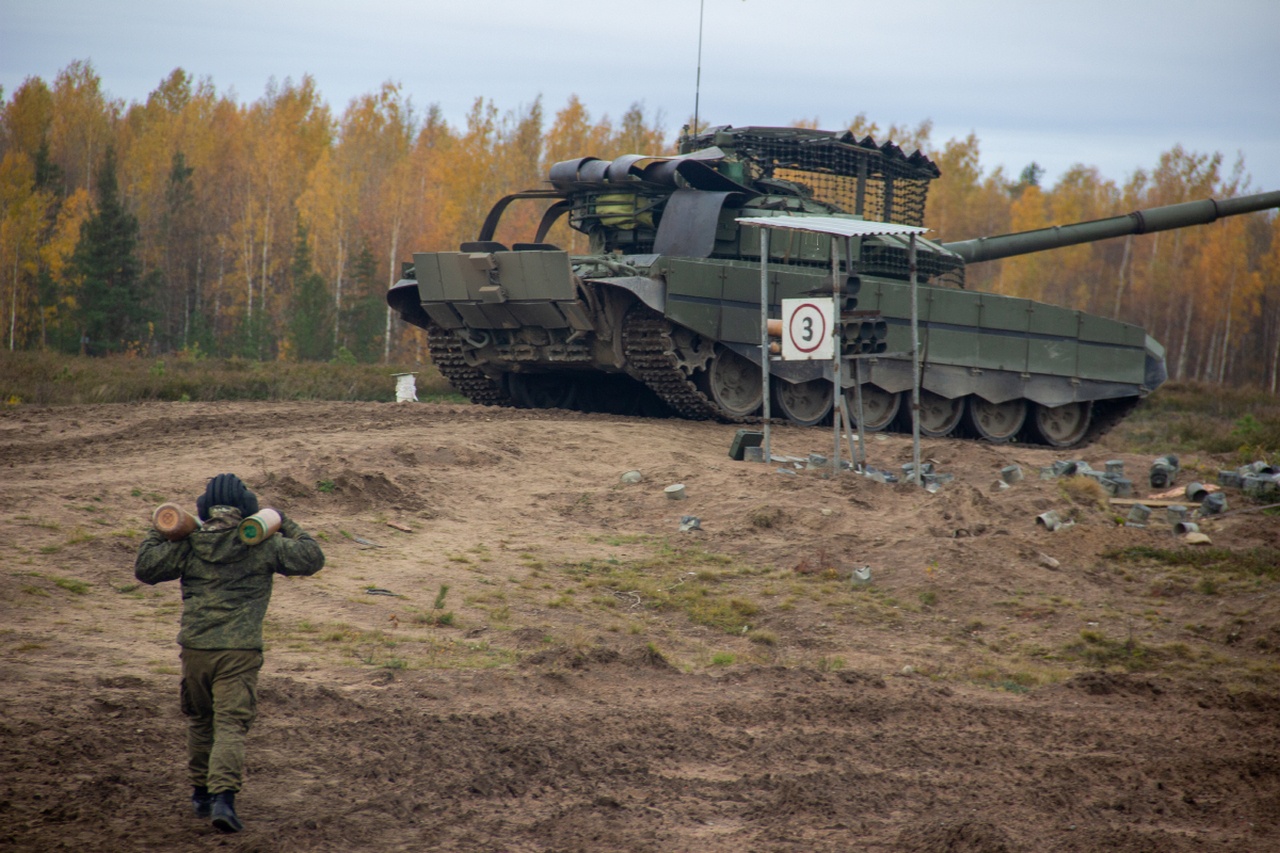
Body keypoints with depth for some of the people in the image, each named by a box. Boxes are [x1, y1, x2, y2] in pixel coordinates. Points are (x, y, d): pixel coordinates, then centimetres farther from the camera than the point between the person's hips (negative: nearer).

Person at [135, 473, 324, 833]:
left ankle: (201, 793, 30)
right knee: (231, 725, -5)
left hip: (195, 648, 2)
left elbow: (144, 568, 7)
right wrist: (288, 527, 16)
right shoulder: (263, 546, -2)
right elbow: (312, 558, 3)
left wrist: (159, 533, 18)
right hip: (239, 652, -2)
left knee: (200, 722, 21)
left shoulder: (187, 546, 1)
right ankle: (223, 795, -22)